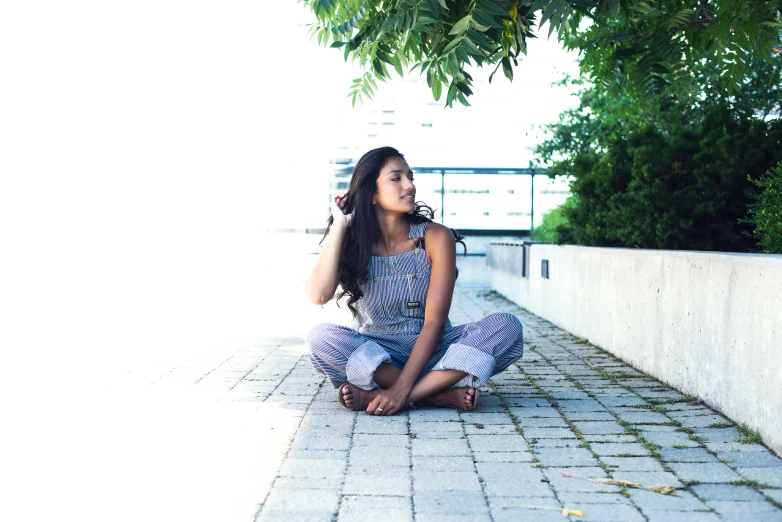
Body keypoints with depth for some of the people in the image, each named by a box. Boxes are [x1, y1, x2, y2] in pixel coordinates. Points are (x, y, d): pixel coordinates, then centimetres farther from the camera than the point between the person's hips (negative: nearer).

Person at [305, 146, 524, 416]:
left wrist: (401, 388, -27)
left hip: (431, 351, 0)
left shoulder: (435, 237, -7)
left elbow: (435, 322, -14)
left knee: (507, 327, -25)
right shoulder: (351, 243, -2)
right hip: (375, 355, 0)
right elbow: (318, 295, -22)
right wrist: (339, 224, -14)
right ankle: (443, 394, -25)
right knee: (321, 337, -30)